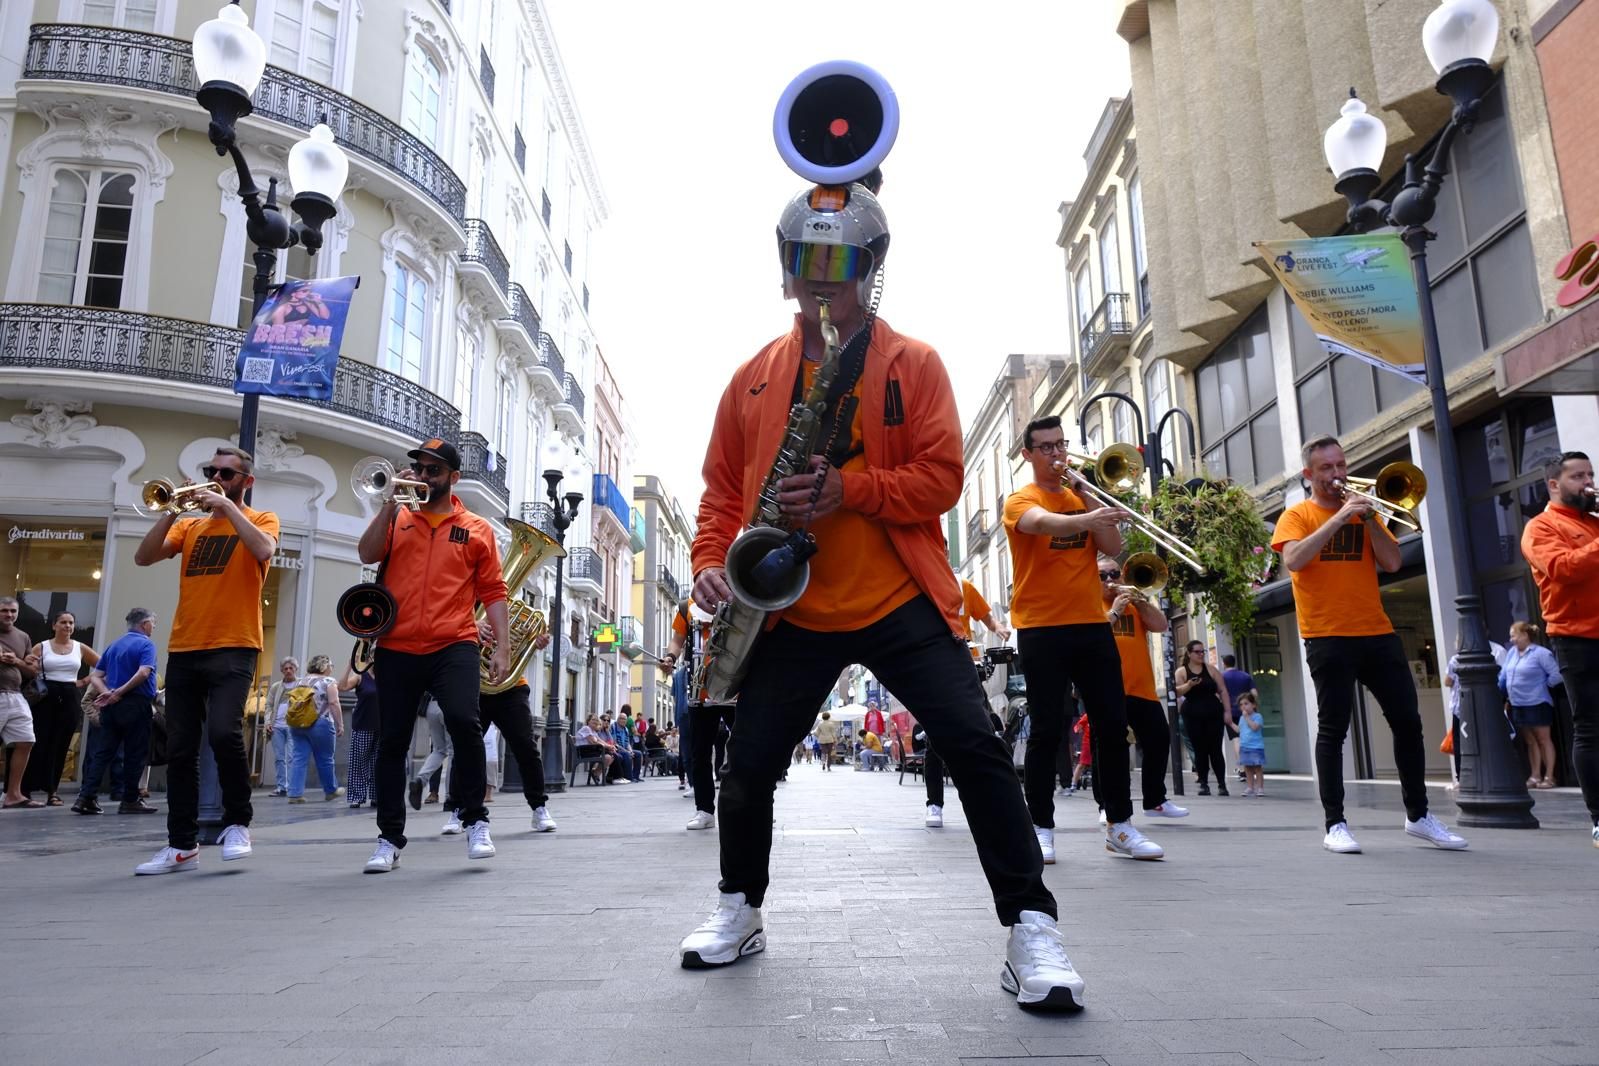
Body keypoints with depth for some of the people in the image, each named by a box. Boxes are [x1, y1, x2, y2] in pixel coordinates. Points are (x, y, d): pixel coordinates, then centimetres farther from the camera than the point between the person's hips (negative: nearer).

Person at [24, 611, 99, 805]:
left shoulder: (80, 648, 9)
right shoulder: (41, 647, 4)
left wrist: (85, 681, 5)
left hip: (70, 699, 2)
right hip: (46, 697, -2)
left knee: (61, 745, 3)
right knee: (38, 743, -6)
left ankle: (51, 790, 9)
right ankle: (25, 789, 1)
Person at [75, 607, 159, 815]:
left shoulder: (114, 645, 17)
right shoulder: (146, 644, -6)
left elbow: (95, 677, 12)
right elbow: (143, 673, -22)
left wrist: (106, 693, -2)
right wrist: (119, 692, -14)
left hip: (111, 705, 7)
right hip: (136, 704, -7)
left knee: (102, 751, 8)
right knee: (135, 753, 1)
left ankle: (86, 797, 1)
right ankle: (130, 800, 5)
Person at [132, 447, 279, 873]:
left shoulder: (260, 519, 6)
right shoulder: (189, 525, 19)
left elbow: (263, 550, -16)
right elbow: (143, 557, 6)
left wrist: (226, 505, -11)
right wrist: (172, 510, -4)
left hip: (233, 648, -5)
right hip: (184, 649, 5)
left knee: (224, 733, -23)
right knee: (179, 750, 5)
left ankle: (237, 823, -3)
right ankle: (182, 845, 13)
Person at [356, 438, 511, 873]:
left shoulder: (477, 529, 9)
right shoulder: (396, 518, 14)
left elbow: (492, 591, 6)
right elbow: (366, 554, -4)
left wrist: (502, 646, -2)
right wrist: (390, 504, -7)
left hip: (453, 647, -2)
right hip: (397, 649, 3)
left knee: (463, 721, -23)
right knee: (392, 742, 5)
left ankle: (476, 821, -6)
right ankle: (390, 840, 17)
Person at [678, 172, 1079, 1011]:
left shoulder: (915, 364, 3)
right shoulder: (753, 377, 10)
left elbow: (940, 478, -6)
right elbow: (722, 489, 12)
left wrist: (849, 488, -21)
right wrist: (711, 563, -5)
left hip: (901, 599, -2)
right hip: (789, 606, 3)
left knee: (972, 746, -12)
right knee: (749, 765, 7)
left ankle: (1030, 930, 1)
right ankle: (739, 911, 32)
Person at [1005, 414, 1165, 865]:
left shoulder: (1082, 496, 16)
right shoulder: (1022, 500, -1)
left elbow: (1112, 547, 3)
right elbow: (1044, 523, -26)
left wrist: (1087, 494, -2)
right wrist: (1087, 517, -45)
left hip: (1092, 625, 5)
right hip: (1041, 629, -5)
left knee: (1113, 725, 5)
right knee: (1047, 731, -3)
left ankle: (1120, 825, 15)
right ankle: (1041, 828, 7)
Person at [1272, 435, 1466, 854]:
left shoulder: (1363, 511, 15)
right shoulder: (1297, 515, 3)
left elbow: (1392, 562, 4)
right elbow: (1293, 560, -17)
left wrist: (1368, 517, -6)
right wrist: (1340, 516, -17)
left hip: (1377, 633, 5)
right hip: (1328, 638, -5)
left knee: (1408, 722, 7)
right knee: (1333, 730, -3)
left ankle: (1418, 815, 20)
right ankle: (1334, 824, 2)